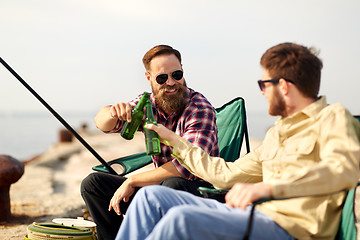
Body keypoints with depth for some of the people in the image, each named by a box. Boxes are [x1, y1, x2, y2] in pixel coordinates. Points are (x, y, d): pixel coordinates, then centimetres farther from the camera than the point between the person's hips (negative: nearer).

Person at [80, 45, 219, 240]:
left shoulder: (200, 109, -16)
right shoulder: (148, 104, 2)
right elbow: (101, 123, -6)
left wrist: (132, 181, -22)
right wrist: (112, 113, -33)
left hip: (198, 189, -6)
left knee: (173, 184, -39)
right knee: (92, 184, -2)